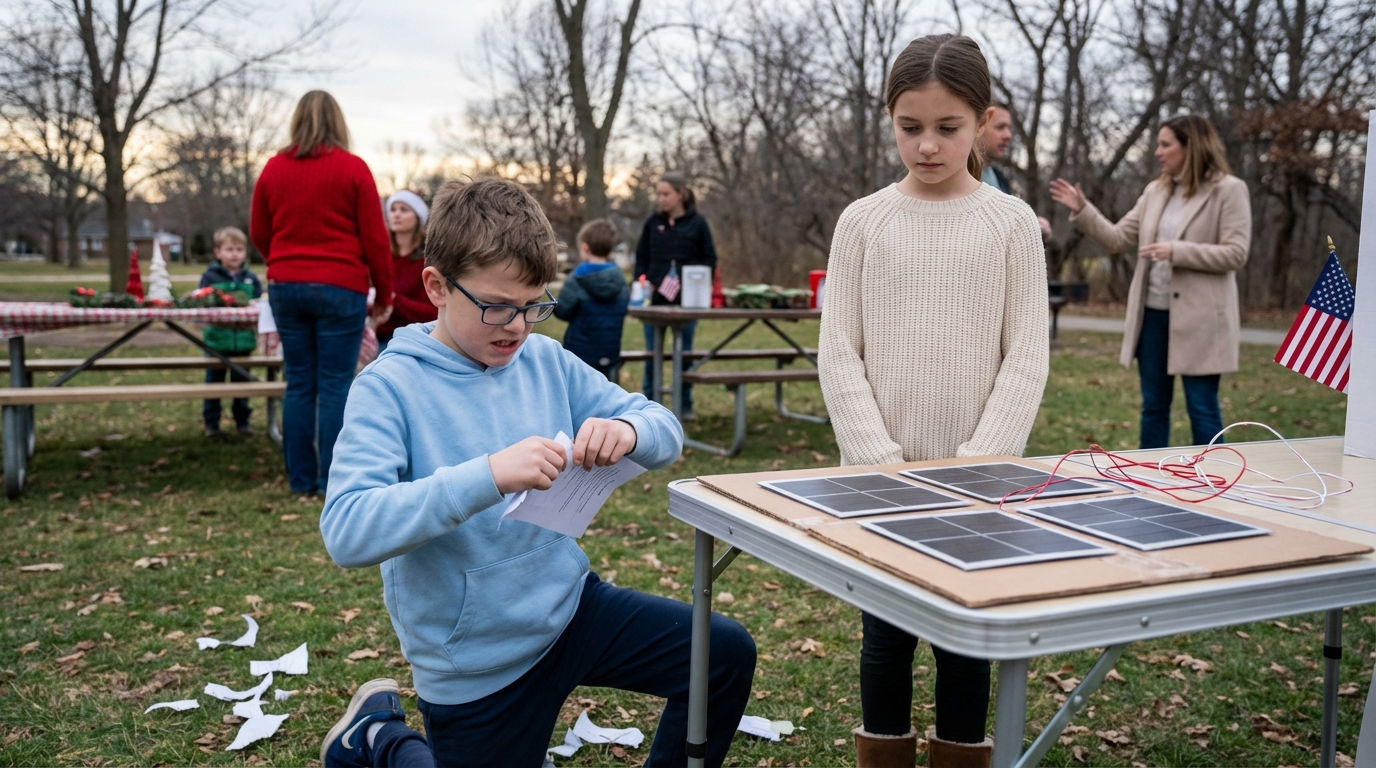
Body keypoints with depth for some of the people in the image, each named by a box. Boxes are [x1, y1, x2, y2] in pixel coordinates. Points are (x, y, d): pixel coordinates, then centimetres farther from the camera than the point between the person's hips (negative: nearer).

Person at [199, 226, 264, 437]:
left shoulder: (251, 279, 5)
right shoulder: (210, 277, -1)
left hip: (244, 341, 2)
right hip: (217, 340, -2)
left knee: (242, 382, 13)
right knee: (214, 382, 7)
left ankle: (242, 420, 25)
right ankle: (211, 422, 16)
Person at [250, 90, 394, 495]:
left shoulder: (273, 169, 7)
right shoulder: (353, 168, -4)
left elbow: (259, 233, 16)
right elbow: (374, 238, -4)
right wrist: (384, 294, 6)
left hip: (285, 287, 4)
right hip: (340, 288, -4)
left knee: (299, 384, 8)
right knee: (336, 386, -1)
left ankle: (300, 479, 13)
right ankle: (333, 480, 2)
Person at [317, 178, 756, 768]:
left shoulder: (548, 362, -2)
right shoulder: (390, 387, -17)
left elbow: (666, 432, 1)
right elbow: (345, 530, -29)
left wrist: (628, 431, -24)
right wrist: (488, 476, -40)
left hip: (571, 604, 5)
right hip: (477, 663, -4)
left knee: (728, 653, -6)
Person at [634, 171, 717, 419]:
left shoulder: (697, 223, 0)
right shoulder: (652, 223, 5)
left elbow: (709, 260, 1)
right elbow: (641, 260, 10)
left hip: (686, 300, -1)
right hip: (655, 299, 2)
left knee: (685, 352, 6)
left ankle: (685, 406, 16)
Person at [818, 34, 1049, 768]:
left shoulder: (1011, 222, 0)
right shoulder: (863, 220, 1)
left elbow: (1025, 359, -3)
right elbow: (838, 355, -2)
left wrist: (978, 465, -12)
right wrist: (880, 461, -11)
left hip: (973, 477, 0)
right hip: (879, 473, 1)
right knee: (886, 634, 10)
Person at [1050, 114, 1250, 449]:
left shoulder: (1229, 189, -5)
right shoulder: (1155, 191, 12)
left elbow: (1235, 254, -13)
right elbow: (1117, 239, 10)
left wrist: (1176, 251, -20)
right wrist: (1082, 210, -1)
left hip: (1198, 319, -6)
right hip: (1152, 314, 6)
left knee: (1202, 409, 0)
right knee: (1153, 406, 12)